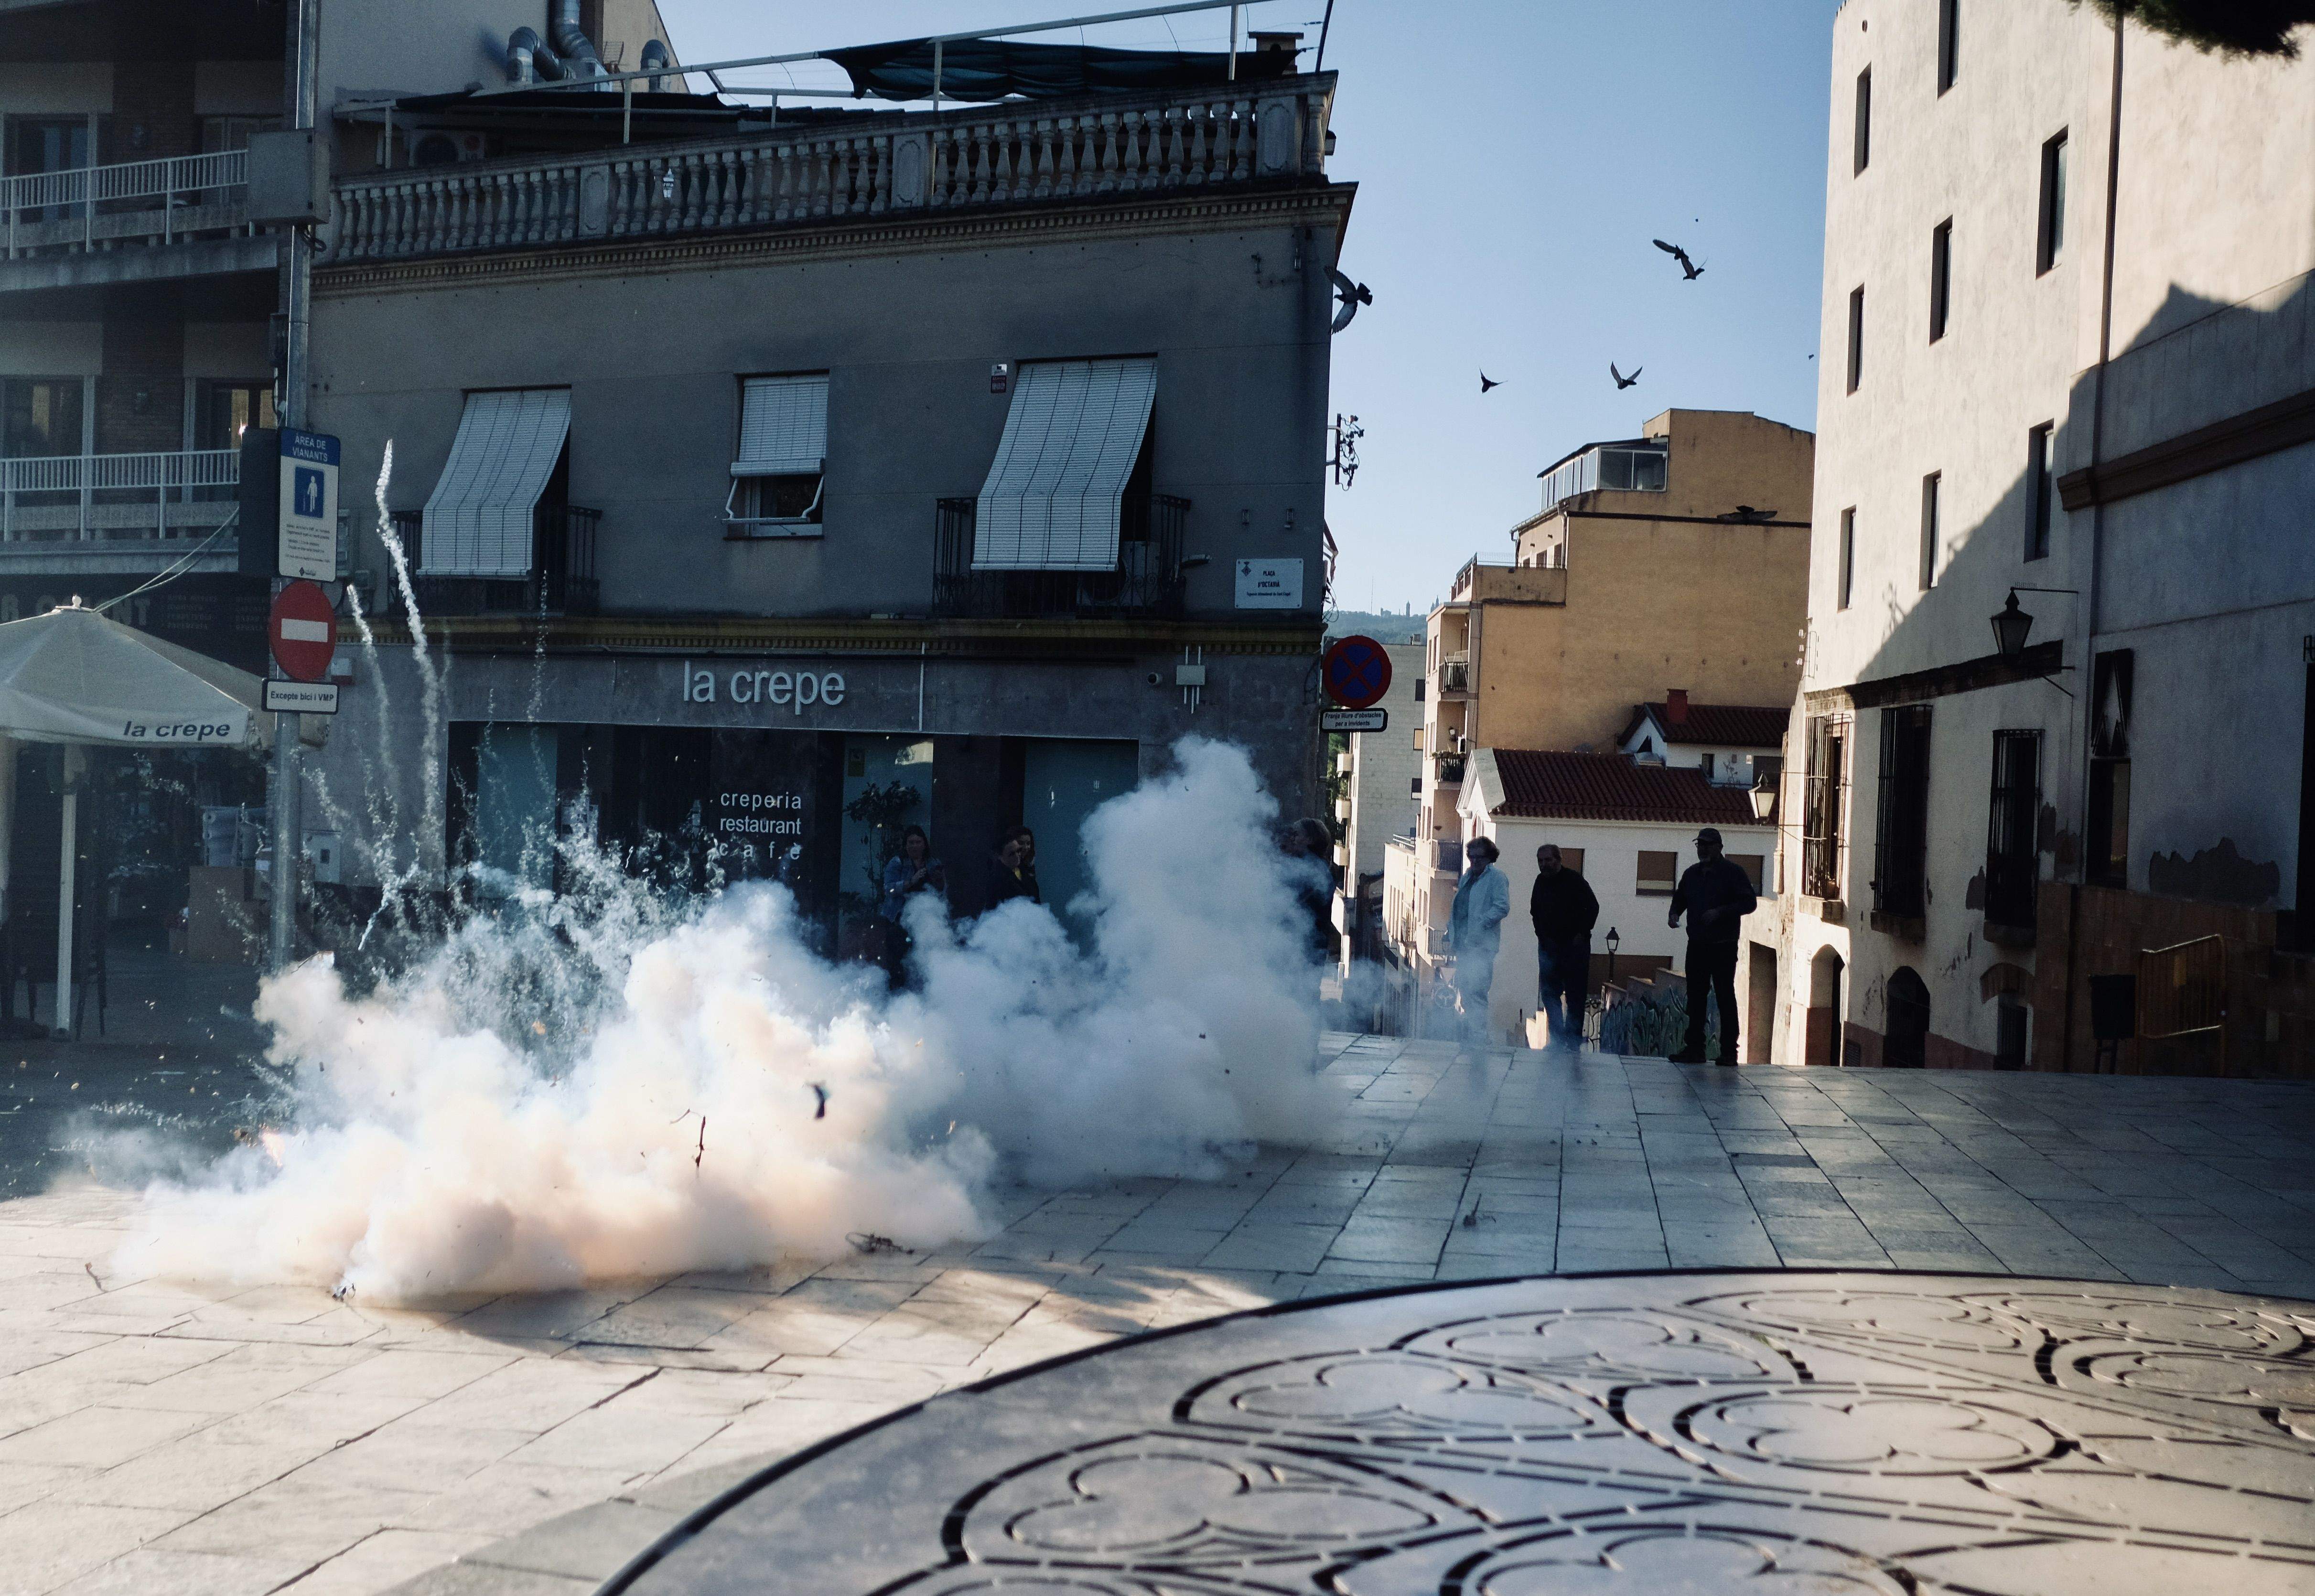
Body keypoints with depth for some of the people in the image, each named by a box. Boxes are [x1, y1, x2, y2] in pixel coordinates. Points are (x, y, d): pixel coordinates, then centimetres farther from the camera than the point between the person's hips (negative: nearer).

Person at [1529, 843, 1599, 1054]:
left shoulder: (1574, 881, -10)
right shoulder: (1540, 882, 8)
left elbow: (1593, 908, -7)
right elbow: (1535, 911, 19)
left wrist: (1581, 935, -12)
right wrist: (1542, 935, 6)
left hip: (1574, 947, -6)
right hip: (1549, 947, 6)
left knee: (1575, 995, -3)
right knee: (1549, 993, 5)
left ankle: (1573, 1041, 0)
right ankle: (1557, 1038, 12)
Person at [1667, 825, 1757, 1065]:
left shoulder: (1733, 872, -3)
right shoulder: (1691, 873, 15)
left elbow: (1750, 902, -8)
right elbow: (1680, 898, 27)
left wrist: (1720, 912, -19)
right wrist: (1674, 913, 5)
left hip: (1723, 947, -6)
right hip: (1697, 946, 6)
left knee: (1725, 996, -4)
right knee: (1695, 997, 5)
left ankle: (1728, 1051, -1)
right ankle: (1695, 1048, 10)